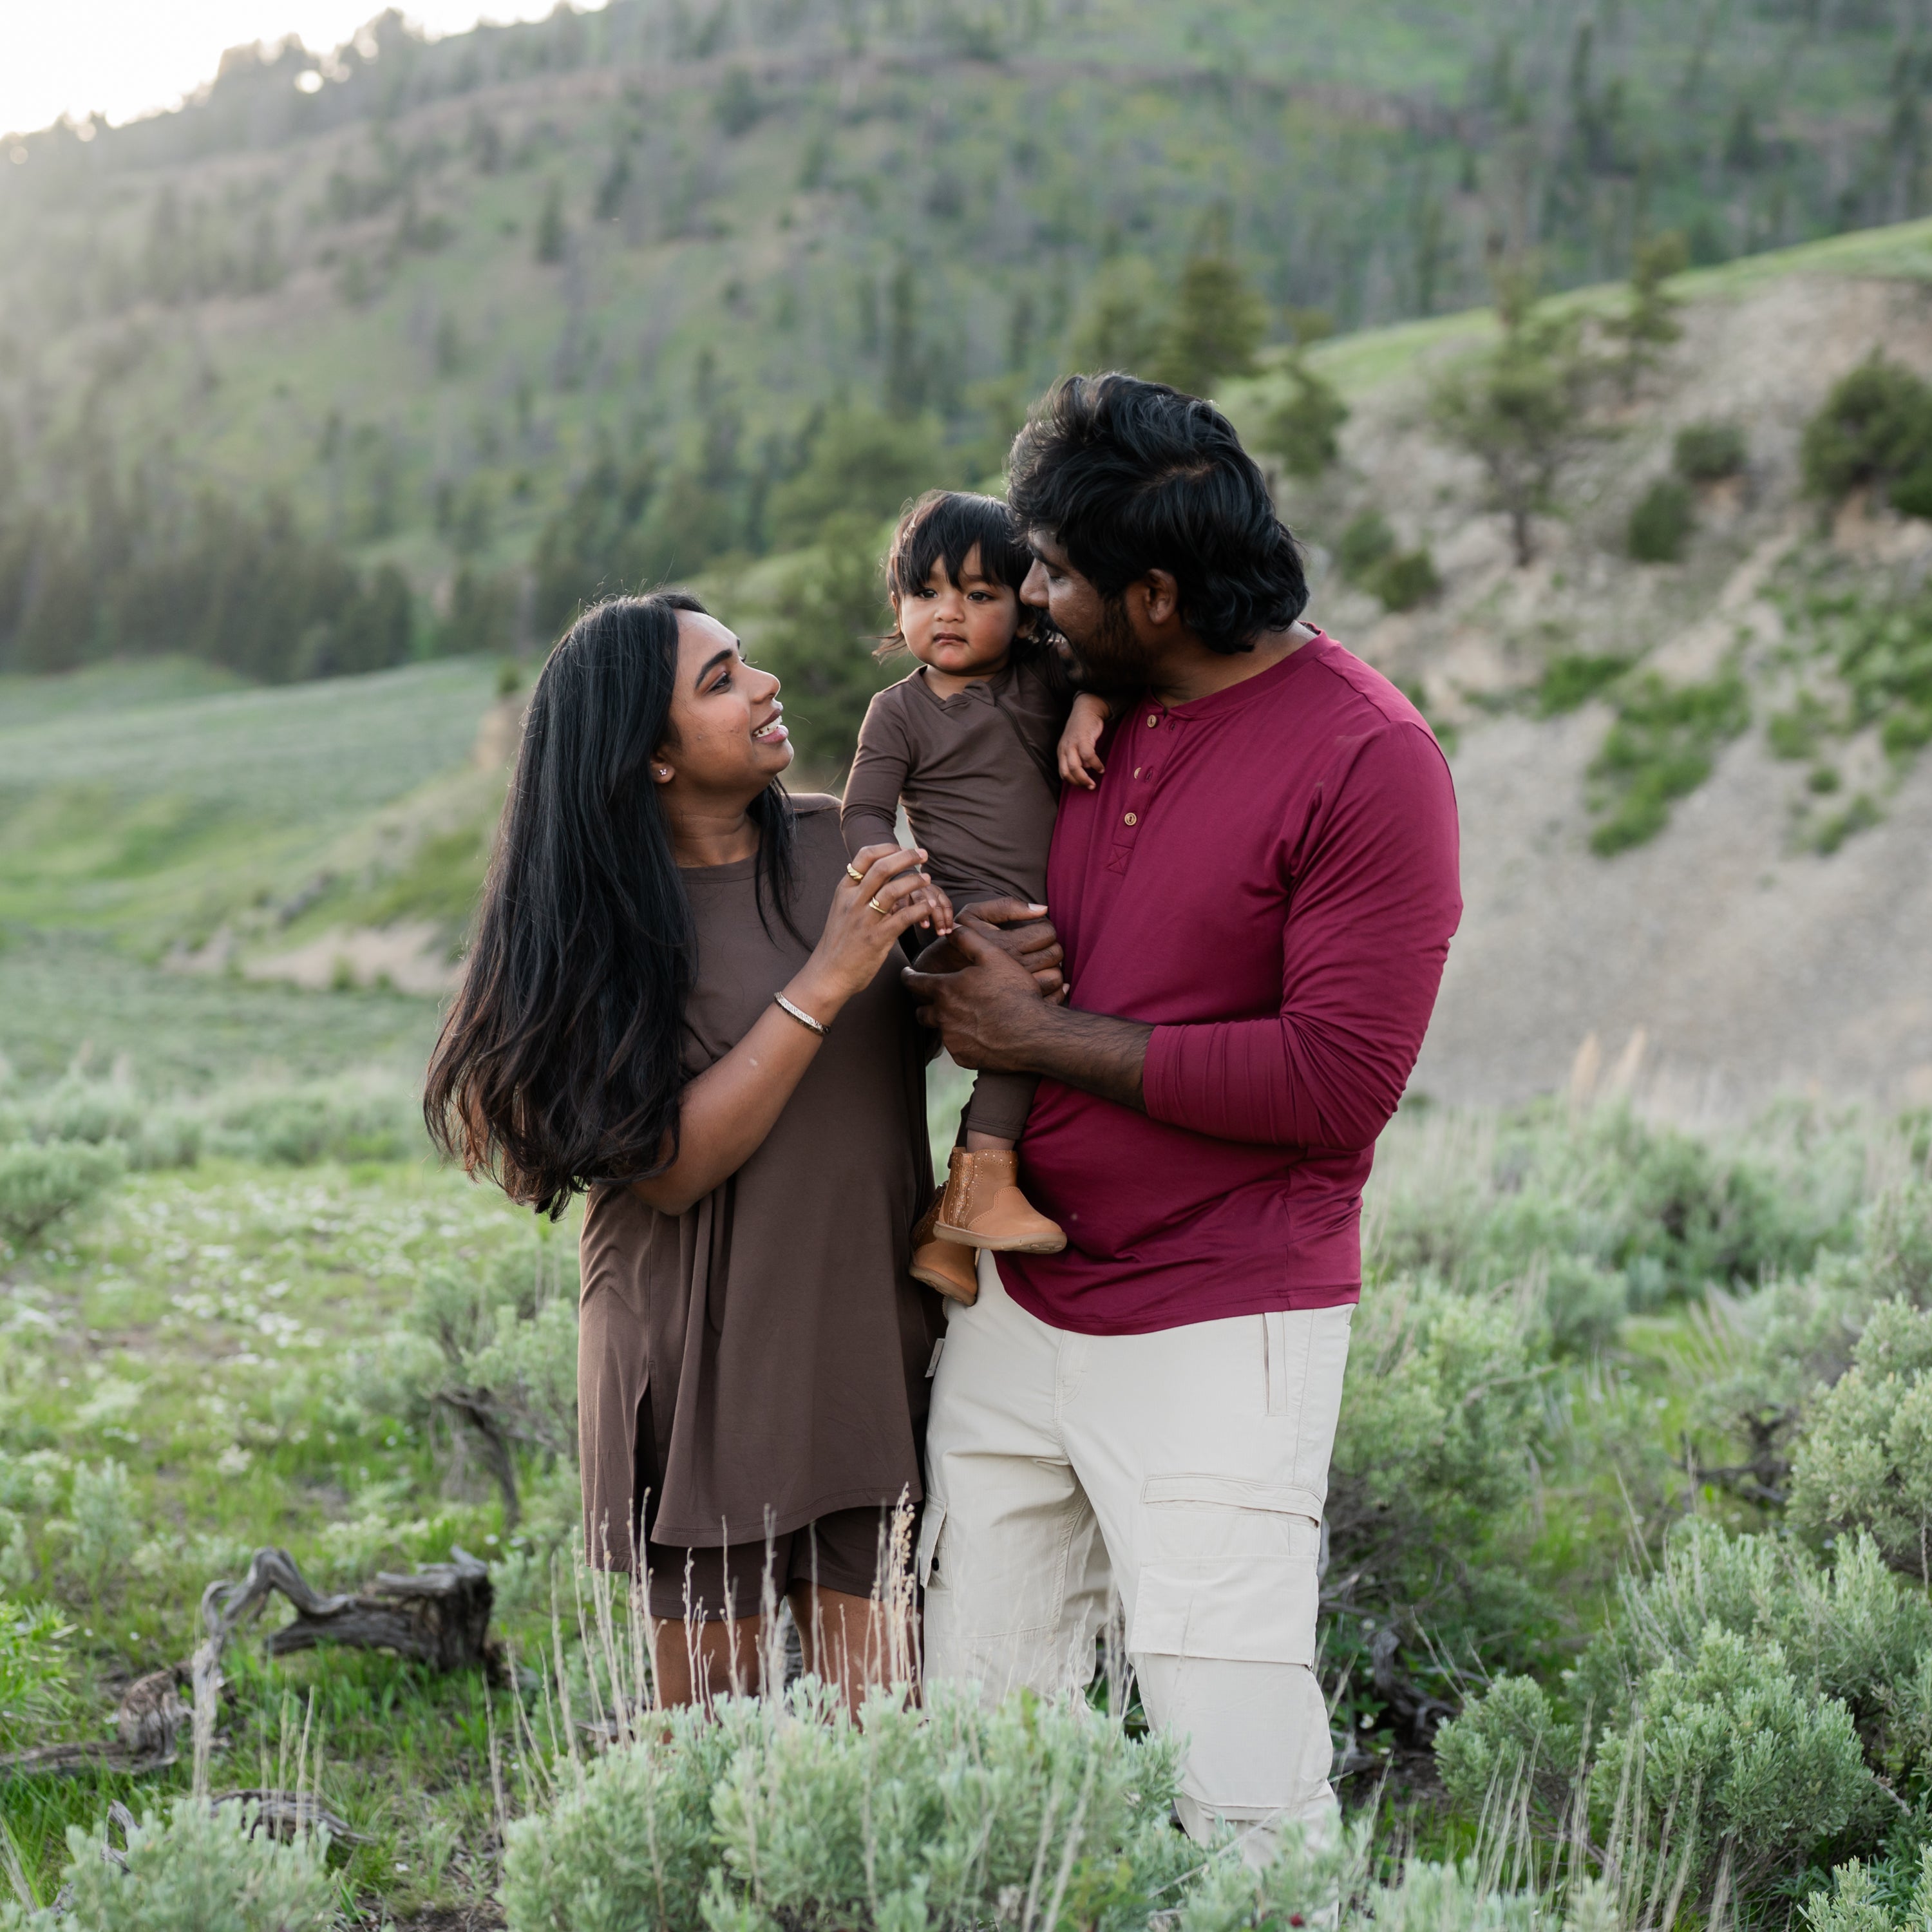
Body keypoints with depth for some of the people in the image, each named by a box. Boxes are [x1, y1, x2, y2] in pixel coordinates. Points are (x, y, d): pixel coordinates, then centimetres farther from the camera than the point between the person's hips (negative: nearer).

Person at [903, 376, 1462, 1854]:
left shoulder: (1369, 760, -13)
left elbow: (1340, 1079, -19)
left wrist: (1040, 1037, -14)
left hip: (1219, 1334, -7)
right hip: (1014, 1304, 7)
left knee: (1244, 1790, -7)